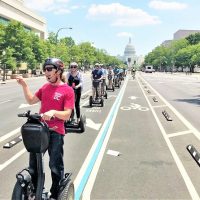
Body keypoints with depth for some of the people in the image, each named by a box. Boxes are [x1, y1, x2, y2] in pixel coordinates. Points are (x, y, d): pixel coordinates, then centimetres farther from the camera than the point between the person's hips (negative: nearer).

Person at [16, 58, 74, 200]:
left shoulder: (67, 90, -11)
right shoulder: (45, 87, 9)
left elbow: (67, 115, -15)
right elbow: (31, 100, 16)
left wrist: (54, 112, -33)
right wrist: (24, 85, 5)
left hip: (56, 132, -6)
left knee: (55, 166, 9)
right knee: (33, 163, 17)